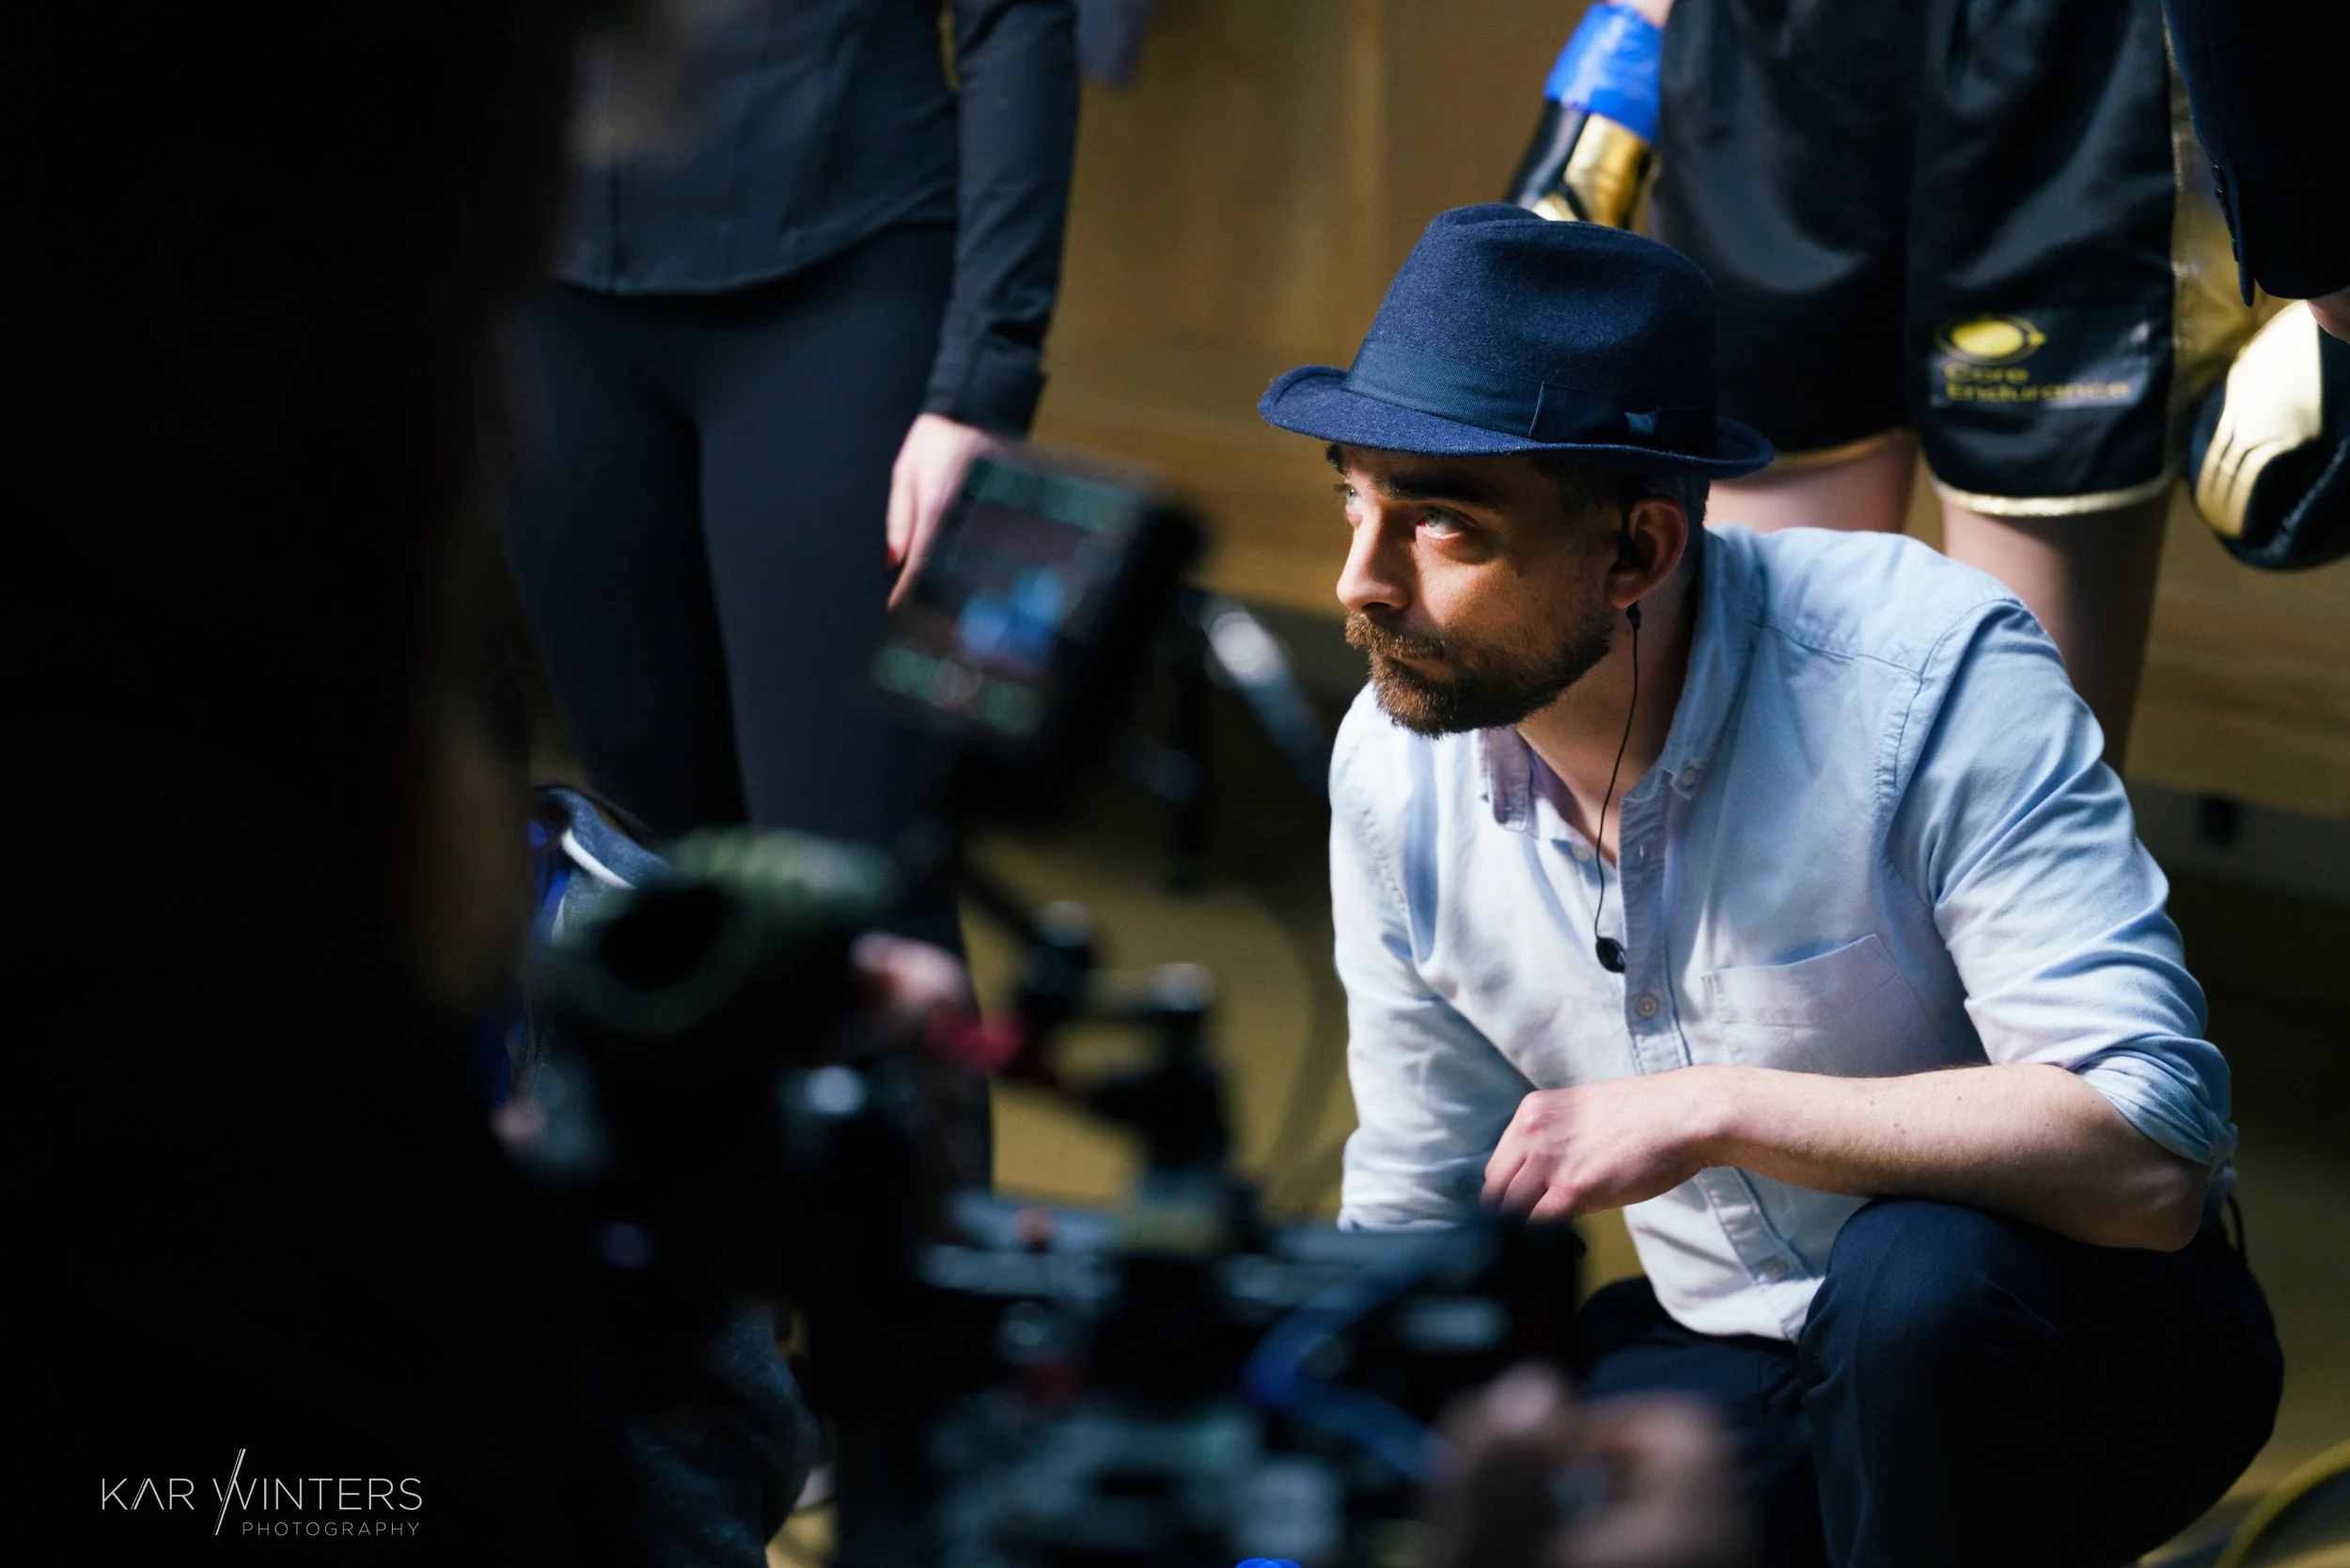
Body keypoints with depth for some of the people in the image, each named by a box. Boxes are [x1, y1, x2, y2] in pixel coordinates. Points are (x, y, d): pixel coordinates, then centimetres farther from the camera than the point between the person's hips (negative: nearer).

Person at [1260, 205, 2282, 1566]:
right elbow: (1422, 1216, 5)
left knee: (1921, 1275, -38)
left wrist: (1714, 1111, -34)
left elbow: (2150, 1151, -32)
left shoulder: (1931, 675, -25)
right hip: (1728, 1358, 6)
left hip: (2077, 1343, -5)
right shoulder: (1395, 768, -8)